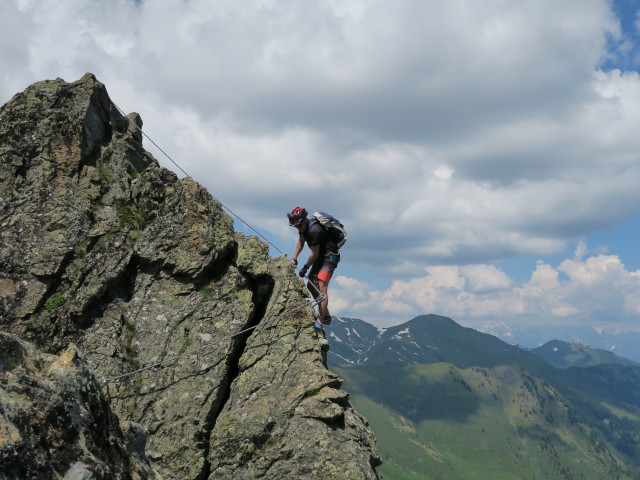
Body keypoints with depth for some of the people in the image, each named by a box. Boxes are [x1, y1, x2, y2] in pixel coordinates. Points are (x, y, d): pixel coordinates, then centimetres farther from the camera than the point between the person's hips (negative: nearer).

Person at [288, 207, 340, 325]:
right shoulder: (304, 226, 0)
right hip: (321, 256, 10)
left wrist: (305, 268, -11)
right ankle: (325, 315, 19)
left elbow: (314, 254, -22)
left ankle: (322, 320, -24)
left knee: (322, 288, -19)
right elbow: (301, 241, 16)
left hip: (330, 256, -10)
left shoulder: (314, 230, -29)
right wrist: (294, 258, 6)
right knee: (311, 284, 12)